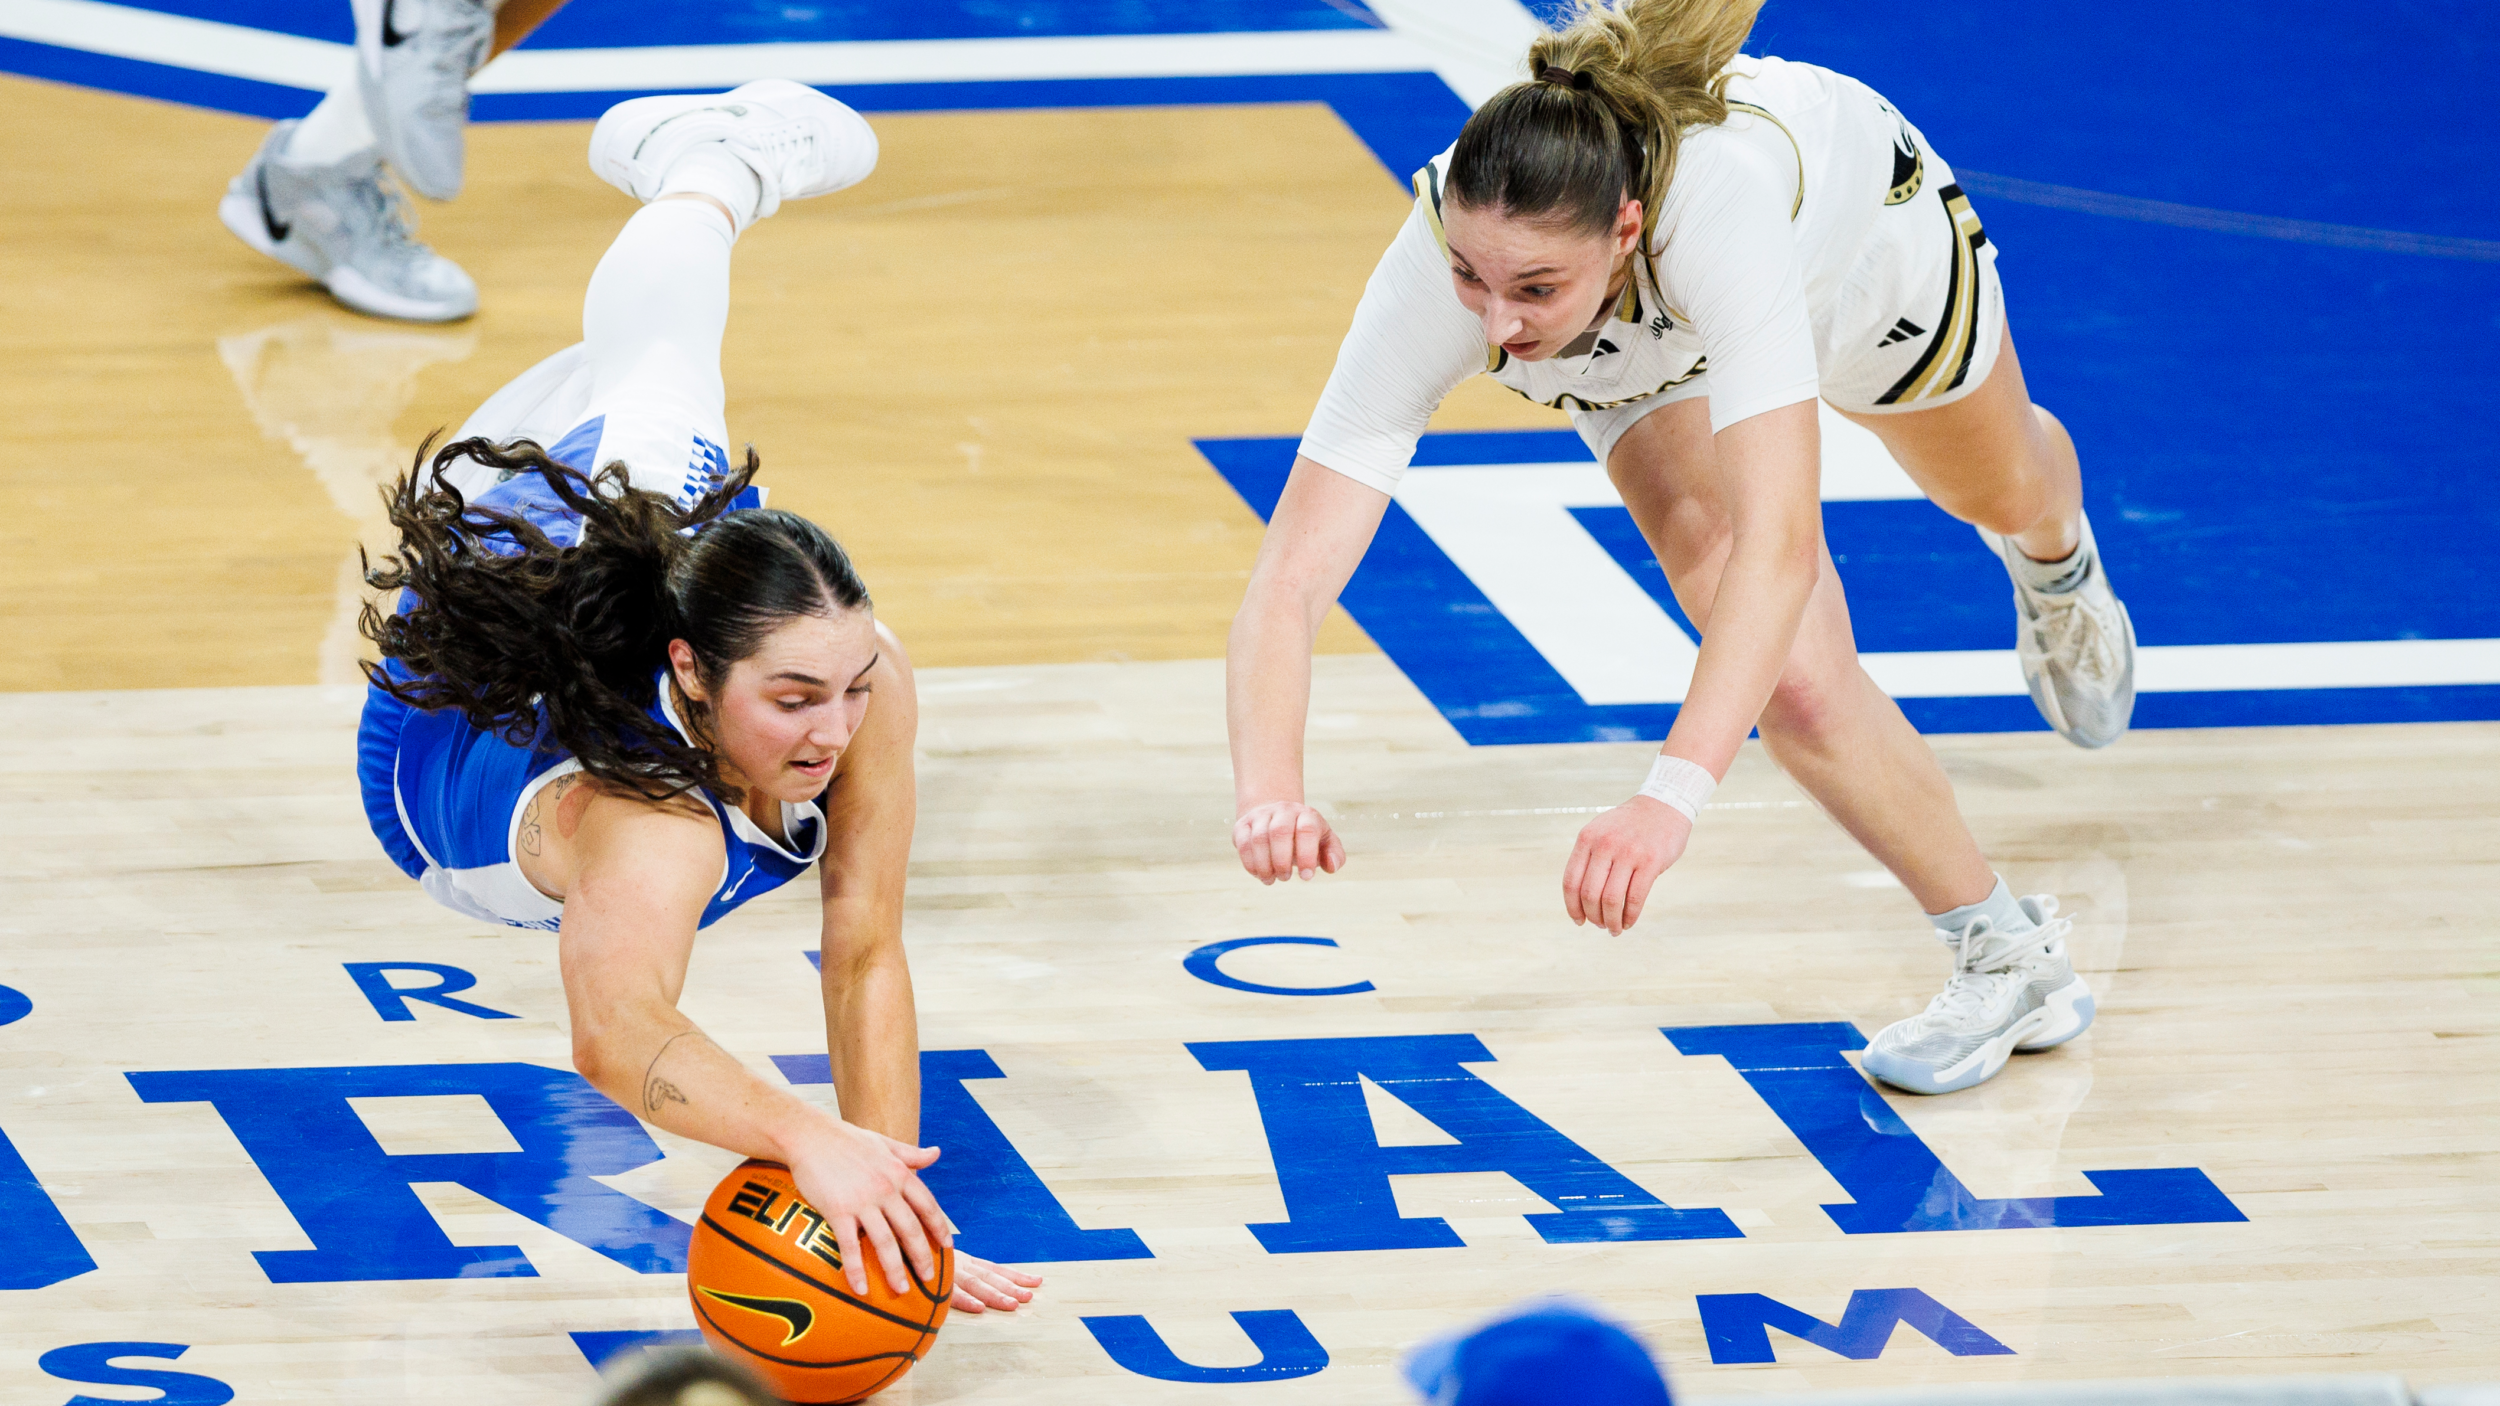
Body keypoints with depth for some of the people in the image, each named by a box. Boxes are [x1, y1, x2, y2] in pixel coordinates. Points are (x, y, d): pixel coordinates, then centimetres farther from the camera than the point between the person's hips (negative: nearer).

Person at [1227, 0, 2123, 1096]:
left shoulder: (1715, 204, -52)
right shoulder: (1435, 276, -44)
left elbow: (1780, 543, -59)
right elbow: (1293, 574, -46)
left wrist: (1673, 797, -70)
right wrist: (1268, 789, -64)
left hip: (1870, 223, -1)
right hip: (1660, 364, 1)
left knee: (2001, 489, 31)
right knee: (1794, 682, -18)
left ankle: (2057, 571, 71)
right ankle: (2007, 962, 7)